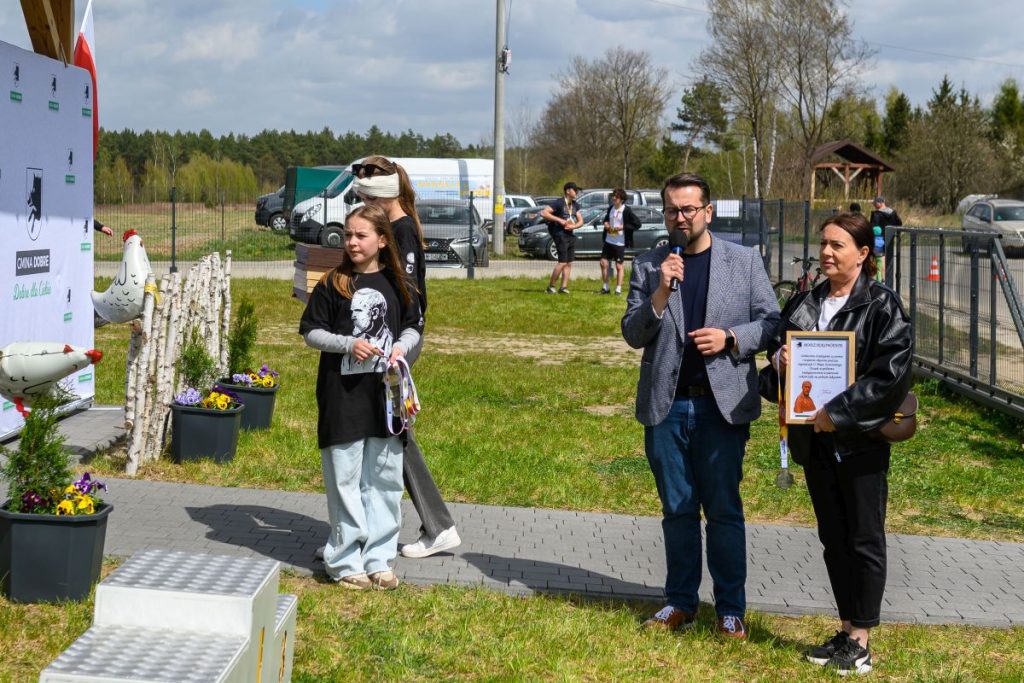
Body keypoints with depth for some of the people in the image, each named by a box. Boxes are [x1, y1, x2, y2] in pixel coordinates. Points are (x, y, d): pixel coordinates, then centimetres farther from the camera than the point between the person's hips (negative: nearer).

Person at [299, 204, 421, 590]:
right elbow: (311, 333, -1)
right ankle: (345, 562, 10)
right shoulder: (333, 284, -2)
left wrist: (401, 347, -6)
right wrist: (348, 344, -16)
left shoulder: (395, 284, 6)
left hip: (385, 394, 3)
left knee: (385, 478, 8)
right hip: (343, 395, -3)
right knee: (344, 480, 1)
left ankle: (378, 559, 18)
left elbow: (412, 327, 15)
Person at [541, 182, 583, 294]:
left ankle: (564, 287, 7)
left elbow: (580, 221, 16)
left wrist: (574, 226, -6)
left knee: (569, 263, 4)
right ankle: (551, 286, -5)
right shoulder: (559, 203, -10)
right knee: (562, 262, -13)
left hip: (570, 235, 8)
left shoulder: (575, 205, 13)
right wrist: (559, 220, -21)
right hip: (560, 235, -8)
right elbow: (543, 213, -19)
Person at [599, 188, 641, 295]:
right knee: (604, 263, 6)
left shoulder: (626, 211, -12)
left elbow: (637, 224, -13)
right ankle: (606, 287, 18)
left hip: (620, 243, -6)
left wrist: (623, 227, -20)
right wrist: (605, 223, 2)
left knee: (619, 266, 3)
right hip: (608, 241, 6)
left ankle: (618, 289, 12)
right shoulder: (610, 208, 8)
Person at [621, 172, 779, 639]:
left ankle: (731, 608, 11)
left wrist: (730, 338, -14)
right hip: (665, 405, 2)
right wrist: (660, 292, -16)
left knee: (724, 510, 3)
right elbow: (633, 335, 0)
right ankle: (680, 601, 20)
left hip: (722, 403, -2)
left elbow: (771, 322, 3)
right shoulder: (647, 266, 5)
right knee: (677, 509, 10)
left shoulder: (744, 261, 3)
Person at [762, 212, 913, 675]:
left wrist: (840, 412, -21)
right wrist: (778, 359, -4)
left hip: (861, 440, -6)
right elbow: (778, 346, 21)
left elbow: (892, 371, -19)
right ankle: (846, 630, 25)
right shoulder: (804, 303, 9)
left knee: (865, 540, 3)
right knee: (833, 537, 14)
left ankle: (862, 641, 12)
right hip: (815, 439, 6)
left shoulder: (882, 306, -10)